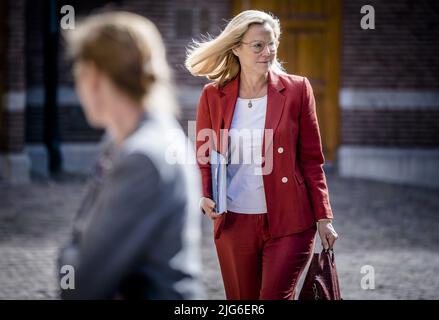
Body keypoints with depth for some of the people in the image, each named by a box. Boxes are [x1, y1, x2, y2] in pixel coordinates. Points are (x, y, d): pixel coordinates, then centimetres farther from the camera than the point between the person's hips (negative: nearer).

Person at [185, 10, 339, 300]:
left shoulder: (296, 90, 0)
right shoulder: (213, 96, 4)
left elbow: (312, 159, 2)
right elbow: (204, 158, 11)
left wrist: (323, 217, -2)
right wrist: (205, 197, -9)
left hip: (288, 222, -2)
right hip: (234, 222, 2)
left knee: (276, 295, -12)